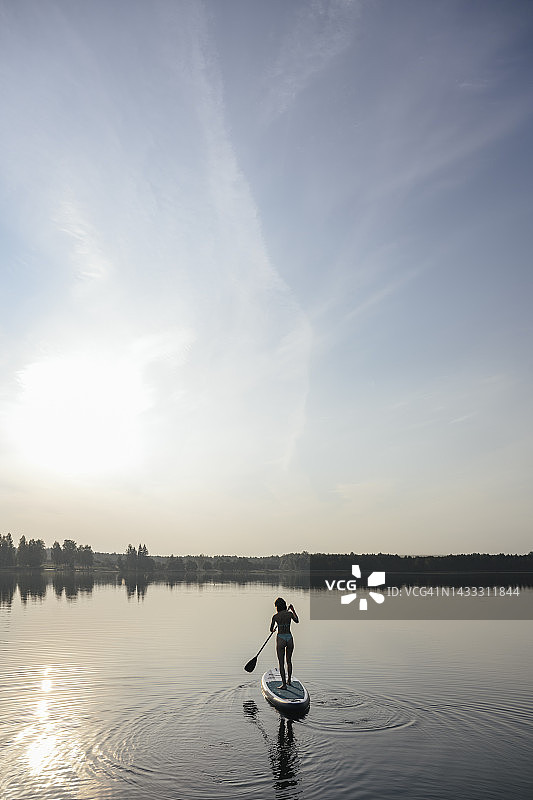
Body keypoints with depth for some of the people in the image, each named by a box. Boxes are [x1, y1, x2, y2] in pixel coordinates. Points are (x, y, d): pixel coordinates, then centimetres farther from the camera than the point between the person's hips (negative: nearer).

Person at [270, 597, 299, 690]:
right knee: (289, 661, 21)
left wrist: (273, 630, 31)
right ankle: (289, 680, 32)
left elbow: (271, 629, 7)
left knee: (281, 663, 4)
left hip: (280, 639, -3)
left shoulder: (275, 617, -6)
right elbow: (297, 621, 19)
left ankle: (284, 684, 2)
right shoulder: (290, 614, -2)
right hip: (289, 638, 3)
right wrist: (293, 610, 28)